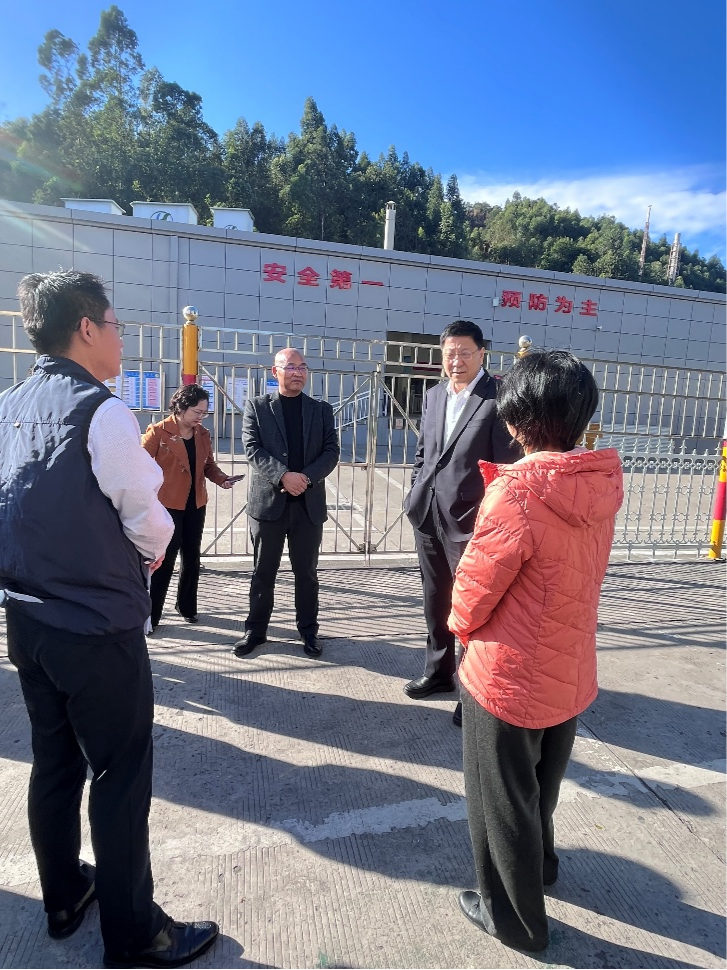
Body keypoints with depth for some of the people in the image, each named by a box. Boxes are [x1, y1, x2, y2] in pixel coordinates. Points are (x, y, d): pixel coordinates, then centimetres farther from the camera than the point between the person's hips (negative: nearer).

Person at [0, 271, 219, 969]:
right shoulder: (100, 412, -18)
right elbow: (147, 518, -15)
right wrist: (155, 549, 5)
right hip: (99, 629, -8)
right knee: (120, 779, 7)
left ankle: (62, 898, 43)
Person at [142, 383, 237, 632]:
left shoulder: (202, 434, 6)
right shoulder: (158, 432, -11)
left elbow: (208, 464, 10)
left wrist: (222, 479, -9)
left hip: (196, 504, 6)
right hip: (167, 504, -6)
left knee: (192, 557, 13)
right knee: (164, 560, -3)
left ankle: (187, 606, 31)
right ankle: (150, 614, 10)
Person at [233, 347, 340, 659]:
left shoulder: (322, 410, 9)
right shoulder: (256, 407, 4)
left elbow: (332, 450, 2)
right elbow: (253, 449, -6)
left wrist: (307, 477, -15)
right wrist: (283, 476, -20)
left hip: (309, 502, 1)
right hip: (268, 501, -1)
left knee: (307, 572, 10)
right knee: (263, 571, 9)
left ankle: (309, 630, 24)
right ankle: (255, 630, 23)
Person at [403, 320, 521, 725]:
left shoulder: (500, 398, -11)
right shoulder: (434, 395, 10)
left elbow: (507, 463, -13)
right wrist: (417, 493, 9)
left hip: (470, 519, -6)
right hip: (427, 515, 7)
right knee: (435, 601, 19)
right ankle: (438, 670, 38)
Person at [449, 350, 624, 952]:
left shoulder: (517, 492, -28)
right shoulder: (601, 484, -6)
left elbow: (471, 595, -20)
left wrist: (460, 624, 2)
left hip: (509, 677, -7)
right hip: (571, 673, 7)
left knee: (501, 800, 19)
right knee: (542, 785, 32)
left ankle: (514, 917, 42)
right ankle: (539, 864, 58)